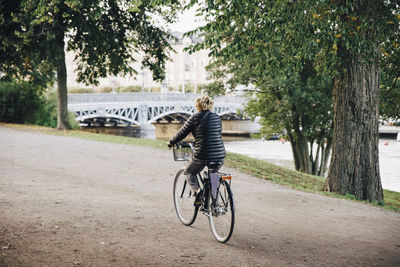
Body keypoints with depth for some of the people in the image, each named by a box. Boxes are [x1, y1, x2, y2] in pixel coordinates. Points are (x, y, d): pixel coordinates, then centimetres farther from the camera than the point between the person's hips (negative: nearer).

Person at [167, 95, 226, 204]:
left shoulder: (195, 117, -3)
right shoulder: (217, 117, 12)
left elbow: (182, 133, 4)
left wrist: (171, 143, 20)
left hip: (202, 155, -5)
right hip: (220, 155, 5)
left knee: (188, 172, 20)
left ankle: (197, 190, -5)